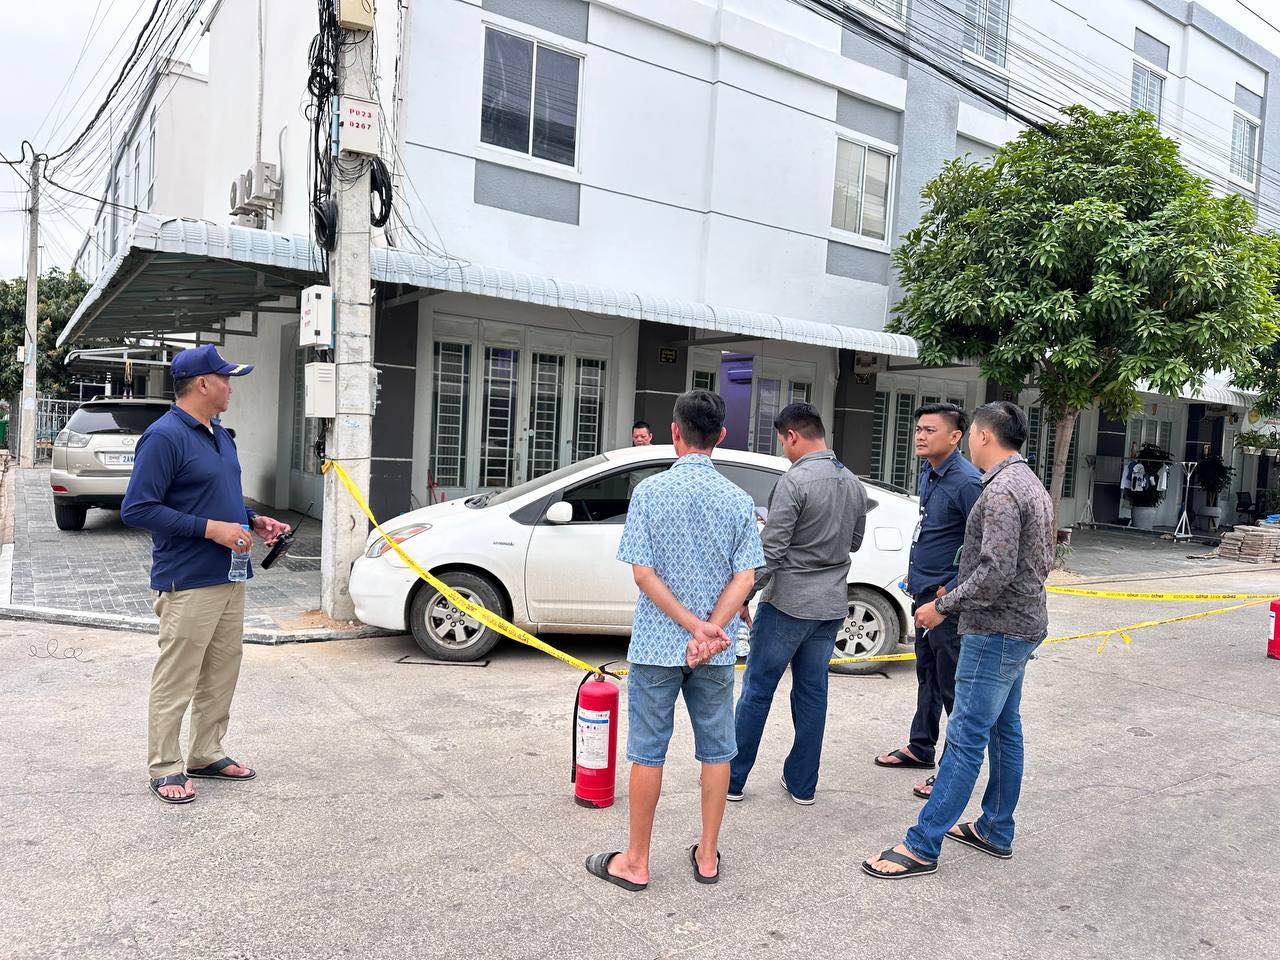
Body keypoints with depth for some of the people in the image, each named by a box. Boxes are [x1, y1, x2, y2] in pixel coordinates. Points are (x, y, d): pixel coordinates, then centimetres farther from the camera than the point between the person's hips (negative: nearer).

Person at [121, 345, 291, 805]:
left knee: (221, 674, 16)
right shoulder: (164, 436, -15)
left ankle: (207, 754, 29)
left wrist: (252, 520, 6)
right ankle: (165, 769, 15)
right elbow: (136, 508, -19)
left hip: (230, 577, 9)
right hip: (188, 583, -9)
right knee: (176, 681, 1)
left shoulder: (219, 434, 13)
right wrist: (211, 529, -21)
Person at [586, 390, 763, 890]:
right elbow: (745, 577, -7)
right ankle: (707, 856, 26)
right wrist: (709, 630, -13)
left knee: (648, 752, 8)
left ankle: (635, 862, 19)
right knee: (716, 750, 14)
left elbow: (643, 573, -14)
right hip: (717, 653, 3)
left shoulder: (650, 491, -9)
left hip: (656, 644, -2)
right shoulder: (739, 500, -2)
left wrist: (692, 625, -14)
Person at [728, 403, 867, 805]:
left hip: (789, 602, -7)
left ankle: (733, 779, 15)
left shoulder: (795, 481, -16)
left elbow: (770, 551, -18)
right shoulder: (854, 484, 8)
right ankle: (802, 784, 22)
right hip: (832, 606, 7)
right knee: (813, 693, 13)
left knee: (757, 691, 5)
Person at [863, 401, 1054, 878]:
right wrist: (958, 594, 17)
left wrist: (944, 606, -16)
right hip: (1022, 625, 11)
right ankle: (996, 831, 29)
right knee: (1004, 730, 17)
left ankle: (922, 846, 0)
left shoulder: (1001, 490, -19)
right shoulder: (1031, 483, 13)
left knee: (966, 737, -7)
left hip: (997, 631, -11)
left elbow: (996, 571, -27)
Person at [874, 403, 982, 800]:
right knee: (927, 675, 21)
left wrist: (951, 591, -19)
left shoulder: (966, 481, -20)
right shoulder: (928, 474, 9)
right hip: (924, 592, 10)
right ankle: (920, 748, 36)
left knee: (952, 685, 0)